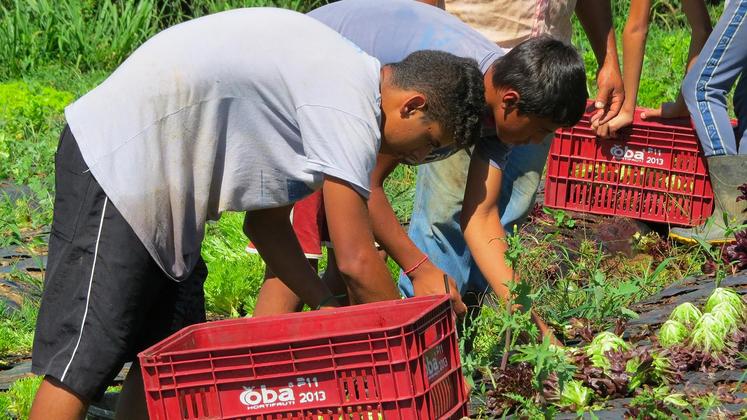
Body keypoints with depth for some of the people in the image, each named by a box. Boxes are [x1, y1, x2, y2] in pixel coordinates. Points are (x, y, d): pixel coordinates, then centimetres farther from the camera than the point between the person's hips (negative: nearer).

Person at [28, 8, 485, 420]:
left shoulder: (337, 78, 13)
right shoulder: (349, 106, -17)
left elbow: (267, 222, 16)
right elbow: (357, 260, -17)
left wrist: (329, 309, 11)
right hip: (118, 160, -11)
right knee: (83, 359, -13)